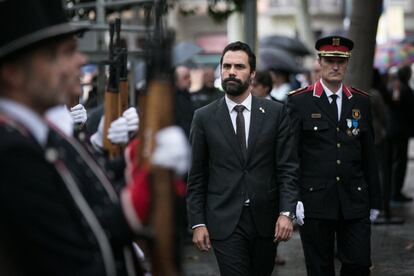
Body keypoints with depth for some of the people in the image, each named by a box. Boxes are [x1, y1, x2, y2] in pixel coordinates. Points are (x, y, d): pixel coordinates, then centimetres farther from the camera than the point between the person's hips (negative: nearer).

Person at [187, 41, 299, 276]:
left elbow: (288, 167, 0)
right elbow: (197, 175, 4)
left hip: (265, 219, 1)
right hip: (224, 221, -1)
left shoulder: (275, 112, 2)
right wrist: (197, 222, -1)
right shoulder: (204, 117, 2)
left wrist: (287, 212, -10)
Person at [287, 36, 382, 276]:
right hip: (315, 201, -2)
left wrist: (374, 201, 11)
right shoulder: (299, 102, -1)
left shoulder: (361, 102, 9)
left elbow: (369, 156, 11)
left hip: (355, 200, 3)